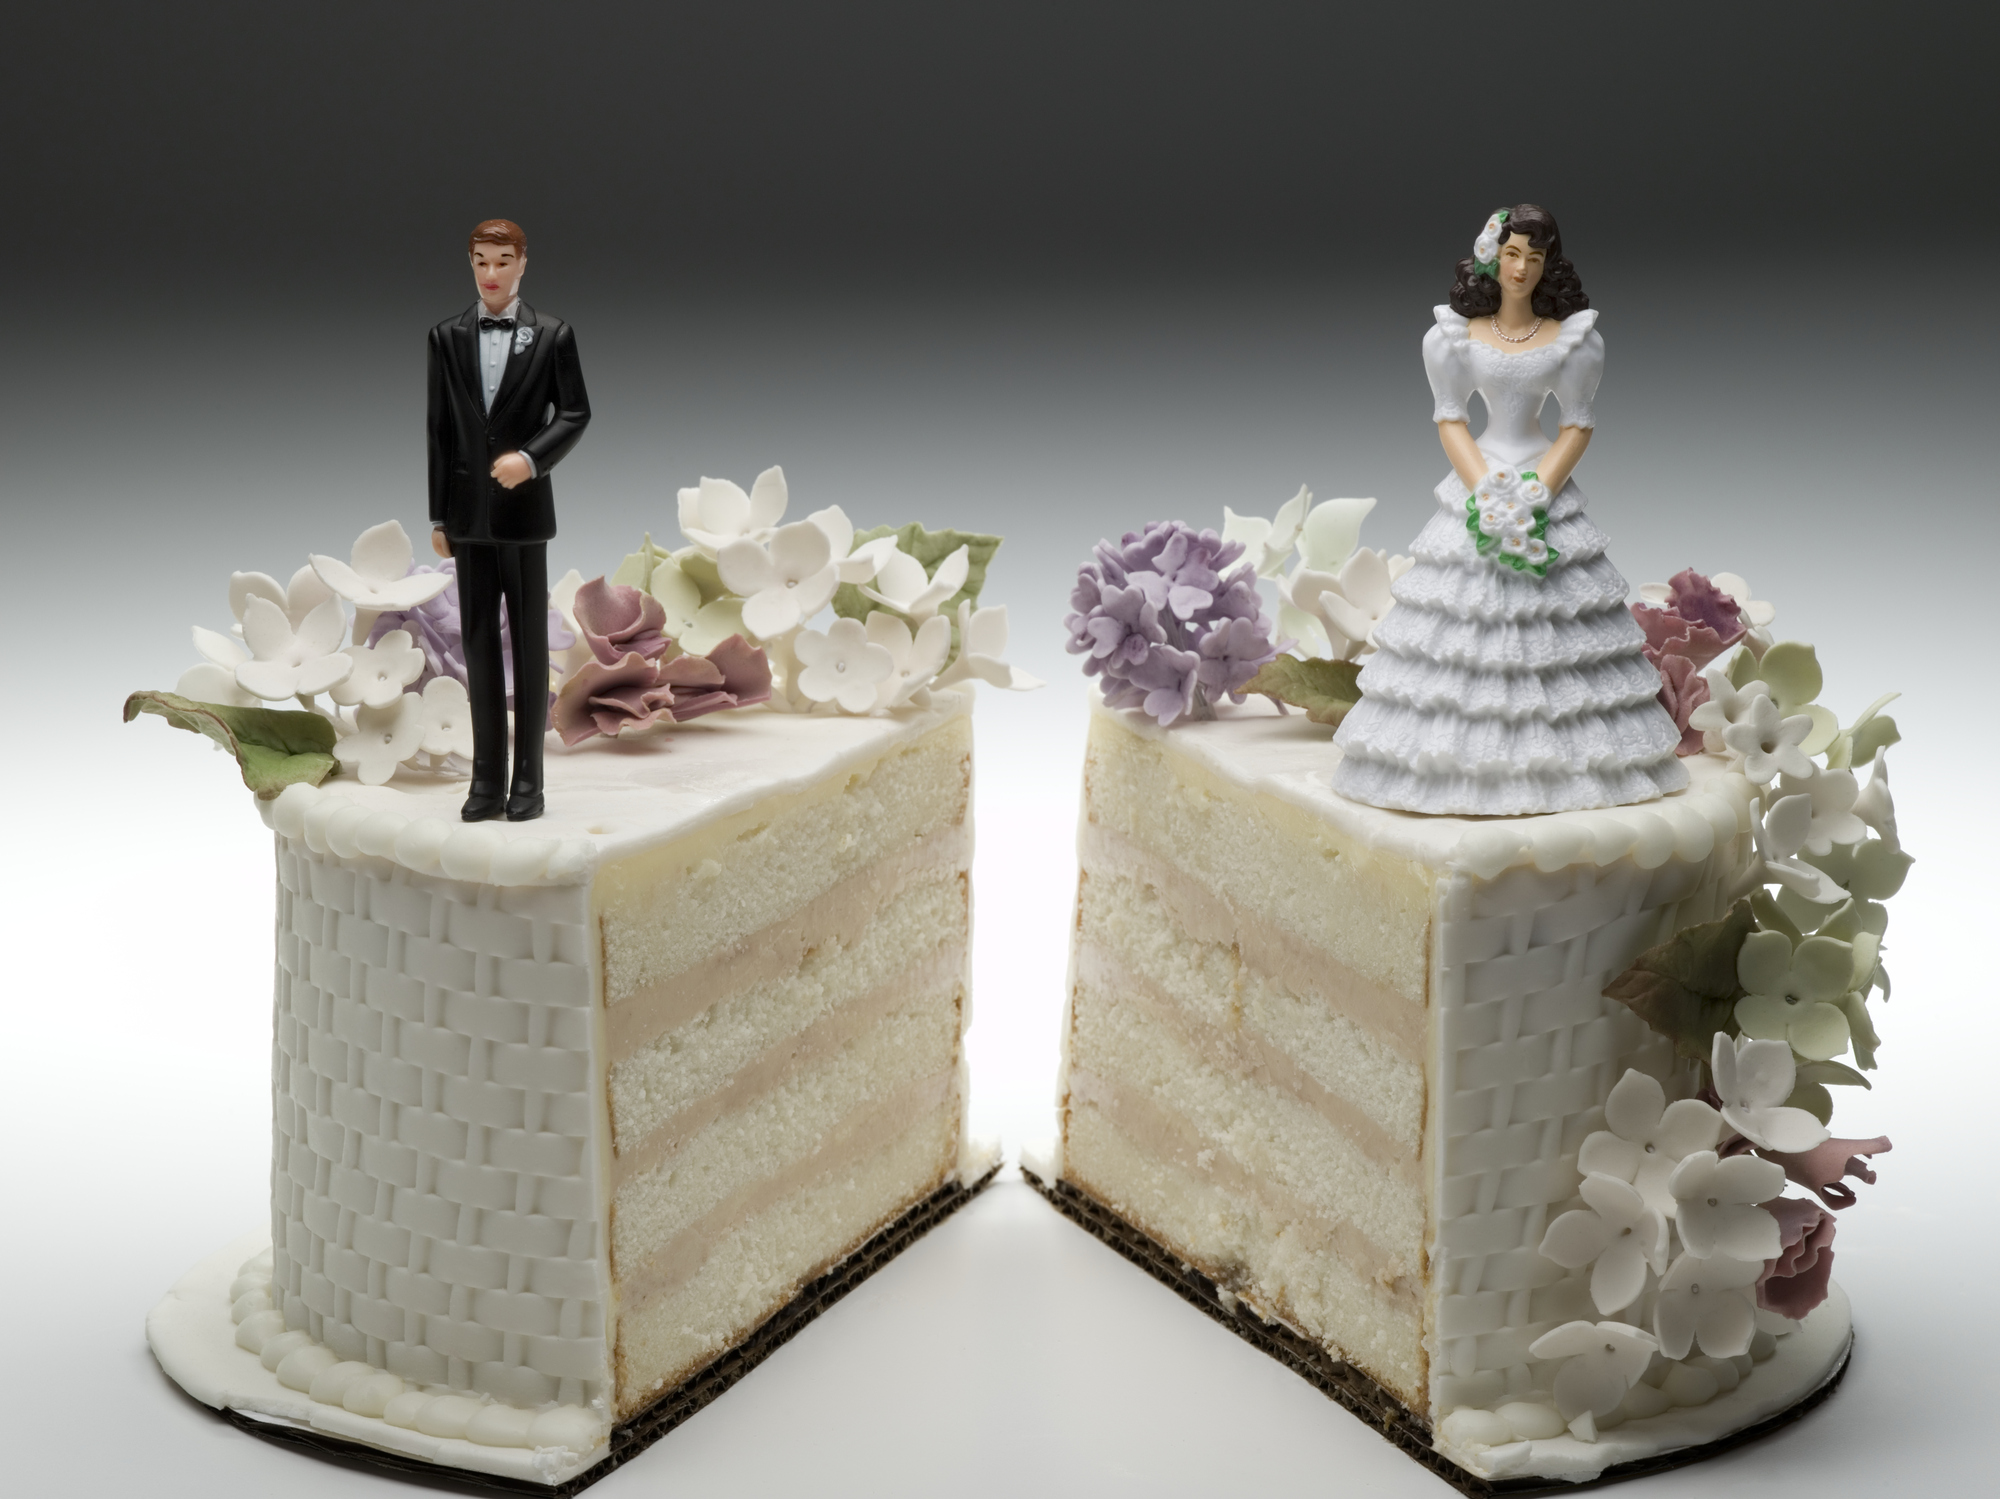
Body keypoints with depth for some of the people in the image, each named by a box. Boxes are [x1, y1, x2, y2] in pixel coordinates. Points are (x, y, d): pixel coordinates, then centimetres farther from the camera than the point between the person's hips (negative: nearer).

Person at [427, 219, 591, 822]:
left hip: (524, 506, -2)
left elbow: (575, 412, 2)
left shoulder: (552, 335, 1)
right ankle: (486, 781, 10)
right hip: (469, 510, 2)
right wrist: (438, 516, 5)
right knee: (479, 644, 5)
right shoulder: (446, 337, 7)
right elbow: (438, 428, 7)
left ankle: (528, 780, 8)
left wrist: (532, 457, -16)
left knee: (530, 643, 2)